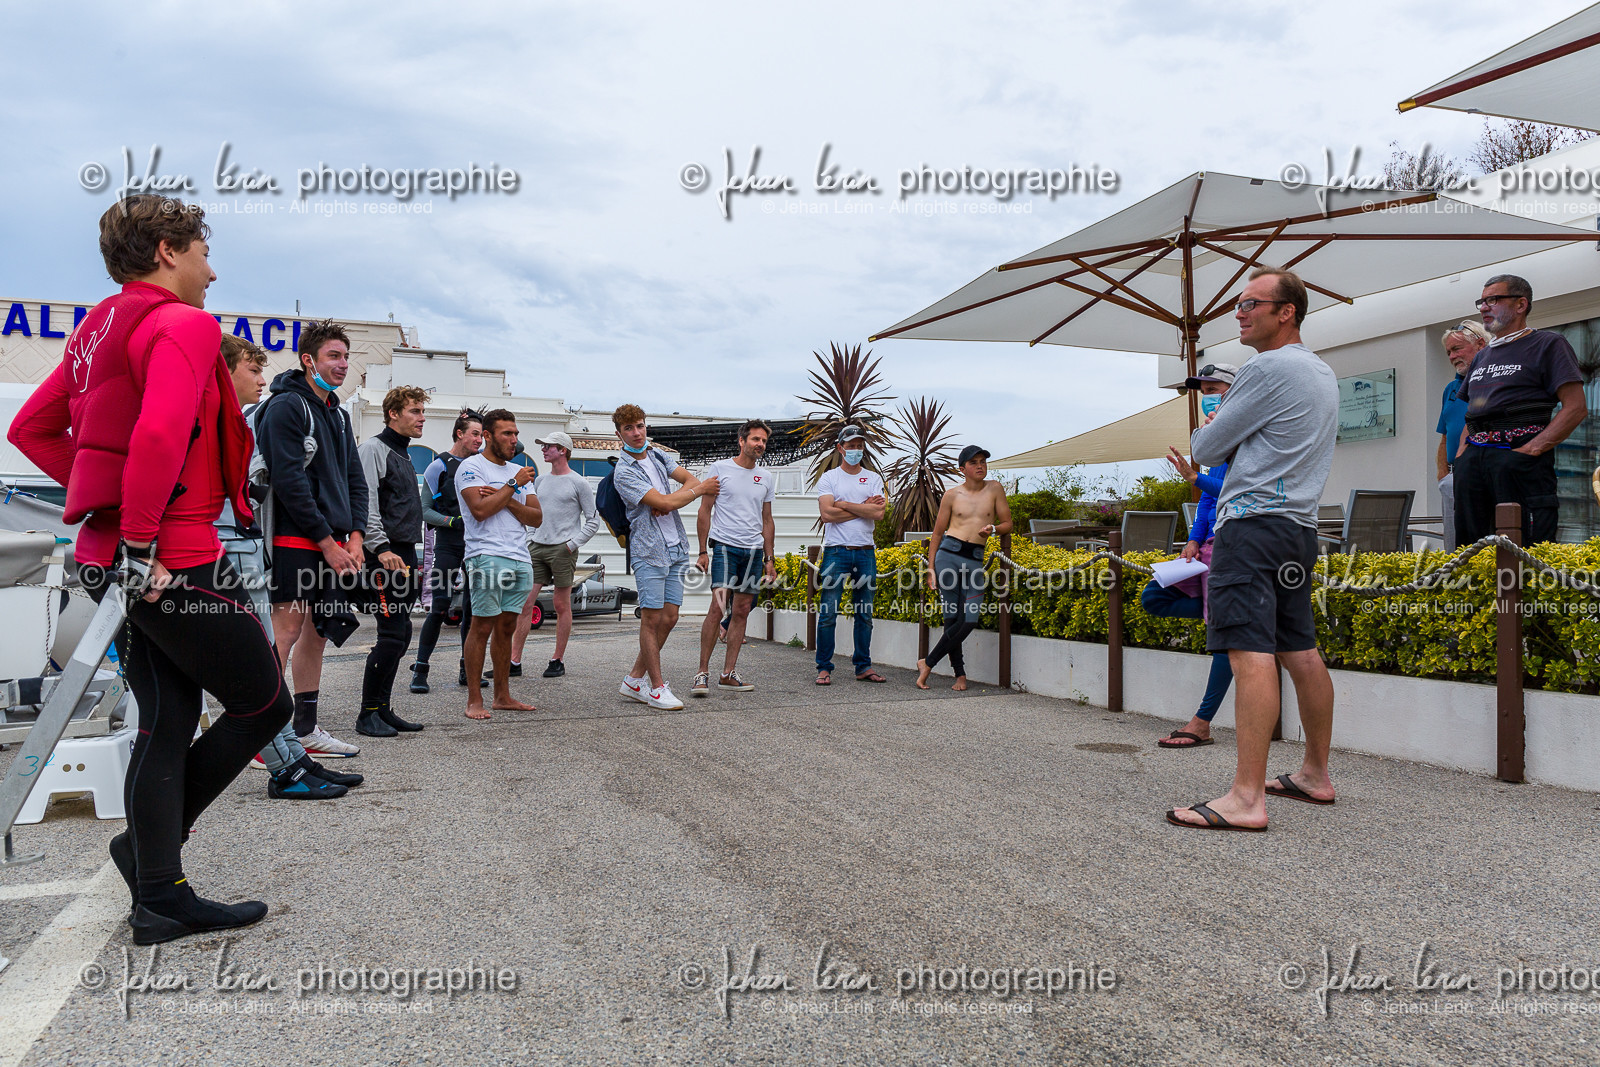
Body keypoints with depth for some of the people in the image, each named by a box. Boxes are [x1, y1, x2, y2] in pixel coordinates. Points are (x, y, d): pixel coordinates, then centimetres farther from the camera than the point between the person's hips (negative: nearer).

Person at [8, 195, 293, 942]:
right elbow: (160, 434, -26)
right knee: (264, 704, 4)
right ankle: (145, 844, 13)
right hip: (175, 563, -9)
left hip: (116, 561, 9)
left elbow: (30, 429, 22)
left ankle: (161, 899, 17)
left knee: (169, 720, 12)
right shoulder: (184, 323, -11)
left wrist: (97, 489, 16)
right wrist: (141, 538, -20)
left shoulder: (99, 329, 17)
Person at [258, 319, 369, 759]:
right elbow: (289, 481, -15)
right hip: (296, 540, -8)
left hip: (334, 543, 8)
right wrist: (327, 542, -14)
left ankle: (305, 729, 18)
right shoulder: (286, 406, -7)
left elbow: (354, 478, 18)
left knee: (318, 631, 10)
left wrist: (354, 536, 4)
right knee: (287, 630, -10)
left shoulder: (337, 414, 19)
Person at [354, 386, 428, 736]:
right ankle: (368, 713, -2)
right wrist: (381, 548, -24)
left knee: (400, 636, 9)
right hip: (385, 556, -9)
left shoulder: (404, 454, 22)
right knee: (393, 635, -11)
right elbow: (366, 502, -17)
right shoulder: (373, 448, -6)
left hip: (404, 556, 9)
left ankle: (382, 709, 16)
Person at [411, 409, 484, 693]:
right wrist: (453, 521, -16)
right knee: (439, 608, -9)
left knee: (472, 608, 6)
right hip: (448, 546, -5)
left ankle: (466, 670, 15)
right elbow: (424, 510, -3)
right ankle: (420, 670, -1)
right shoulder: (440, 466, -3)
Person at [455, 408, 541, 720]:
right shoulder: (471, 466, 0)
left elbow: (536, 517, 11)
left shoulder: (518, 470, 20)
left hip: (521, 560, 7)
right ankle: (474, 701, -2)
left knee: (506, 628, 10)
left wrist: (505, 500, -4)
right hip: (487, 557, -7)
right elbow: (480, 509, -16)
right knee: (482, 627, -7)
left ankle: (503, 697, 16)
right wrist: (513, 485, -8)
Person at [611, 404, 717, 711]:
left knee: (669, 617, 6)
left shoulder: (657, 455, 14)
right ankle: (657, 688, 4)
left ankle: (634, 679, 17)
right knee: (652, 618, -5)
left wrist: (668, 502, -7)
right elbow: (664, 502, -16)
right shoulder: (624, 471, -10)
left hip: (676, 547, 7)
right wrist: (702, 488, -5)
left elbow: (690, 479, 12)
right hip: (649, 549, -7)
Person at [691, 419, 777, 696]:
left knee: (742, 611, 4)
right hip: (725, 546, -5)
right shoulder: (720, 468, 1)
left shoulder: (766, 477, 15)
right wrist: (703, 551, -5)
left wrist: (768, 559, 15)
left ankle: (728, 674, 11)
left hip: (754, 551, 5)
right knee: (718, 607, -14)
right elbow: (705, 512, 1)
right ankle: (703, 673, -8)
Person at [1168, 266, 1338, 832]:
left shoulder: (1268, 368, -10)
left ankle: (1247, 796, -19)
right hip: (1298, 525, 11)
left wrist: (1208, 432, 15)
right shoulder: (1323, 373, 21)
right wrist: (1226, 429, 15)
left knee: (1251, 654, -15)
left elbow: (1204, 449, -6)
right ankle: (1316, 774, 25)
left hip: (1255, 522, -10)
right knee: (1301, 652, 15)